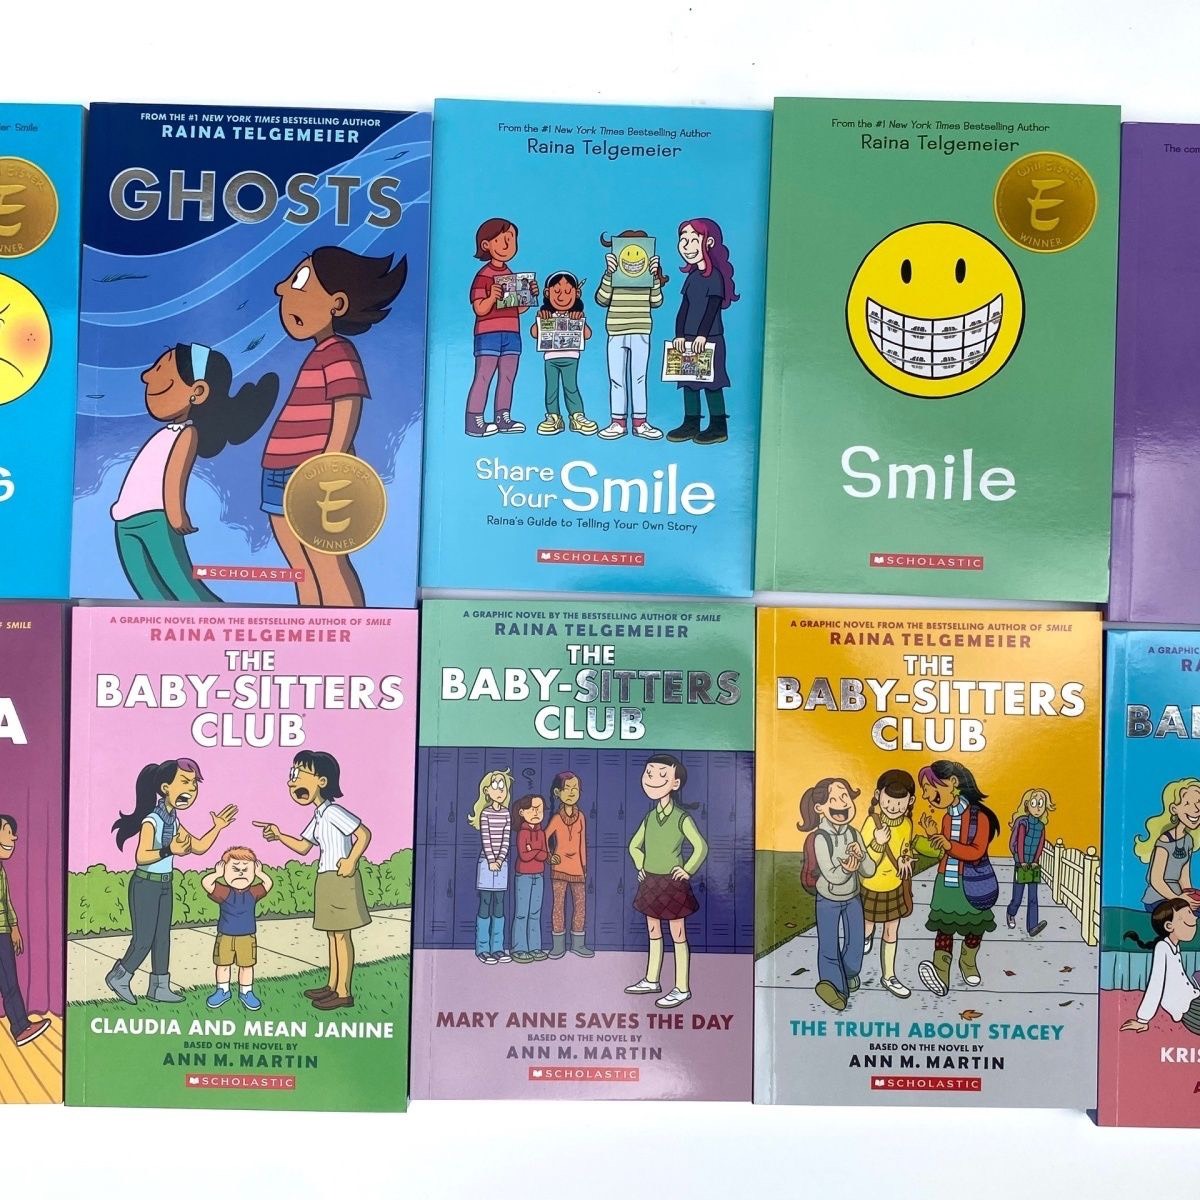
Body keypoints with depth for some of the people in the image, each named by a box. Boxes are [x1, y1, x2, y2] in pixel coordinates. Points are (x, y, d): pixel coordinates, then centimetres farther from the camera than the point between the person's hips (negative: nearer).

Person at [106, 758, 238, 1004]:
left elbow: (199, 847, 11)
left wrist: (217, 828, 1)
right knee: (144, 939, 0)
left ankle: (159, 987, 21)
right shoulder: (151, 820, -20)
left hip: (164, 885, 8)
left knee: (162, 937, 12)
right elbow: (141, 856, -28)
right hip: (145, 885, -8)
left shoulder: (174, 822, 5)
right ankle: (119, 977, 24)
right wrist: (169, 850, -37)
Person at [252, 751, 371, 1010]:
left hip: (340, 879, -10)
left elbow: (364, 833, -20)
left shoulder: (333, 812, -16)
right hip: (327, 880, 10)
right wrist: (279, 836, 7)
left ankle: (344, 992, 2)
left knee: (341, 935, -4)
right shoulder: (318, 817, 14)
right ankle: (332, 985, 25)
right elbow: (303, 848, 19)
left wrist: (351, 861, -21)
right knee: (332, 935, 16)